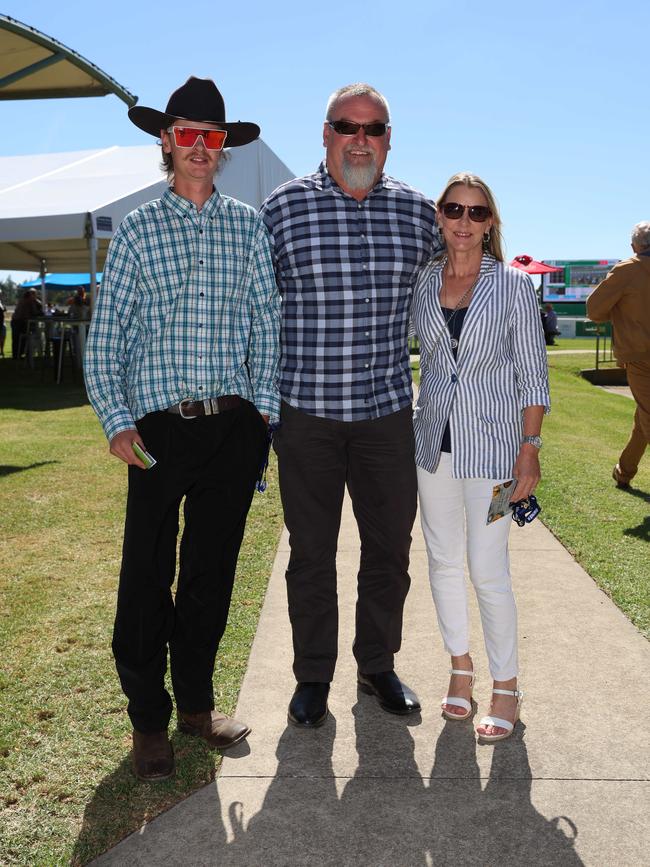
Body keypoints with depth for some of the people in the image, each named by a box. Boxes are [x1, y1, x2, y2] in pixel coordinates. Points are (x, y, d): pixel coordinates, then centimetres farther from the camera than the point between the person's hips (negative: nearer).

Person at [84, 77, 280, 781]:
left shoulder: (249, 226, 10)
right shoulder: (137, 229, 6)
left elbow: (267, 321, 9)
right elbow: (105, 335, 3)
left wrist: (264, 406, 1)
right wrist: (116, 421, -6)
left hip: (233, 426, 2)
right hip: (159, 425, -1)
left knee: (213, 571, 10)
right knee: (147, 577, 1)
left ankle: (196, 701, 28)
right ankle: (148, 718, 19)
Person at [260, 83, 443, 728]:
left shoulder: (416, 211, 6)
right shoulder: (284, 206, -2)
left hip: (387, 409, 3)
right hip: (306, 410, -2)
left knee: (390, 546, 11)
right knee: (311, 552, 9)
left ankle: (378, 665, 32)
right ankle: (313, 676, 26)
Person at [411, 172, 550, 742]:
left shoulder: (512, 285, -4)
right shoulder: (423, 281, 4)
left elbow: (532, 374, -4)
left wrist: (530, 449, -8)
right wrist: (404, 431, 8)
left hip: (490, 441, -4)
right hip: (434, 438, 4)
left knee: (488, 570, -2)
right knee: (444, 561, 12)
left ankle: (507, 687, 15)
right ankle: (461, 666, 31)